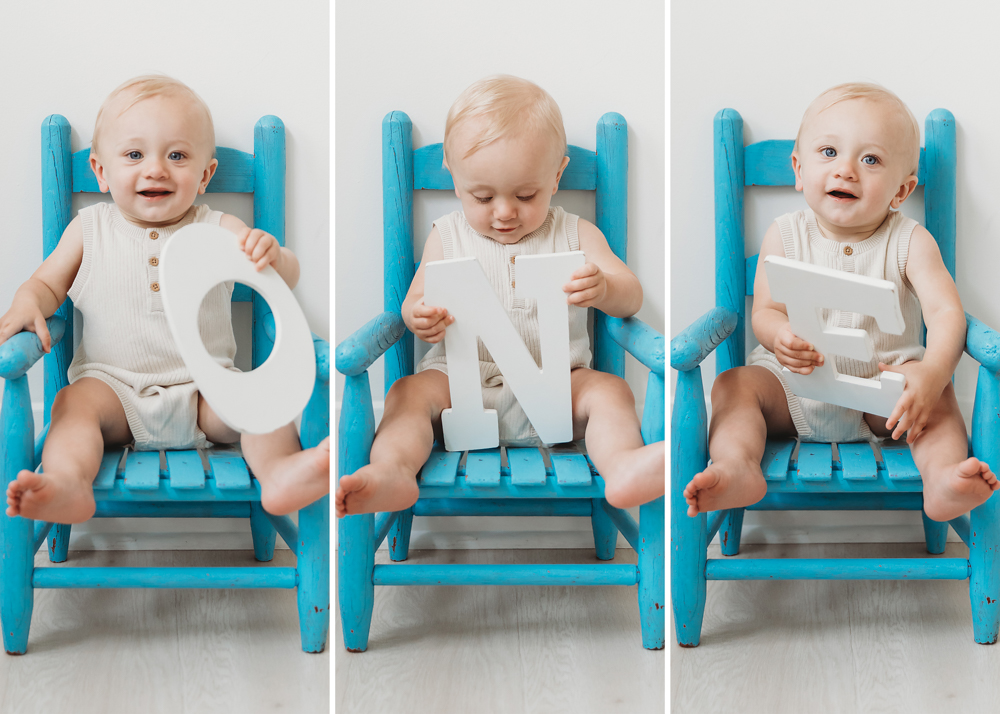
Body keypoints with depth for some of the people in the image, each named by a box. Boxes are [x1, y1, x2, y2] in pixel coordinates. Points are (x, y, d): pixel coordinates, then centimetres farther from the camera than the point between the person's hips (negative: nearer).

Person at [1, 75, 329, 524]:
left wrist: (272, 256, -28)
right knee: (73, 402, -28)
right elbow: (47, 284, 15)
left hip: (204, 386, 0)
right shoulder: (89, 229, 8)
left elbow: (285, 282, -3)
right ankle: (67, 485, -51)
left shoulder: (218, 230, 3)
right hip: (112, 383, 1)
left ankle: (278, 472, -48)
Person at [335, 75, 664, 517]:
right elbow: (415, 302, 5)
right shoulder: (448, 238, 9)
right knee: (409, 393, -25)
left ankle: (622, 467, -52)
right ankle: (391, 472, -50)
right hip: (461, 380, 1)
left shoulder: (575, 235, 7)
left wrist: (603, 290, -26)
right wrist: (419, 318, -22)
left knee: (609, 390, -27)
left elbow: (631, 298, 0)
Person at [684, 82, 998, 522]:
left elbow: (946, 312, -16)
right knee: (733, 384, -22)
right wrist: (780, 336, -33)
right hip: (793, 386, 2)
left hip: (885, 382, -1)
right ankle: (737, 467, -46)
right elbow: (764, 311, -5)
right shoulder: (785, 235, -1)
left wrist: (933, 372, -38)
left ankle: (942, 477, -50)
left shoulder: (909, 242, -5)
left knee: (938, 398, -28)